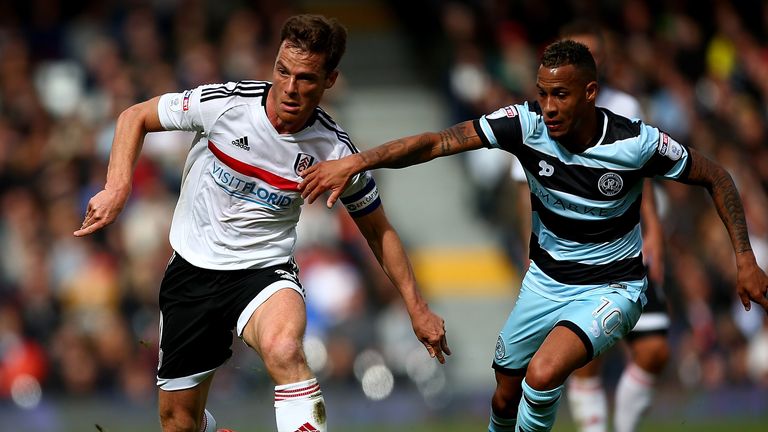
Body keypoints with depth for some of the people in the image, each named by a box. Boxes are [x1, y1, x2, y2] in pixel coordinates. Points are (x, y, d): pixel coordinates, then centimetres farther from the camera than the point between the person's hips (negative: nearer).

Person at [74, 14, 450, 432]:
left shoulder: (336, 151, -12)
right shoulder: (224, 102, -15)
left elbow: (378, 231, 4)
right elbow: (136, 116, 0)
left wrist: (417, 308, 3)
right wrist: (117, 189, -14)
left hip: (264, 270, -2)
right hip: (191, 270, 2)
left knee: (284, 350, -38)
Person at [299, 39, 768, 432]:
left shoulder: (636, 142, -24)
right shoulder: (527, 124, -19)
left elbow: (715, 177, -9)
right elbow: (438, 142, -24)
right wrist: (354, 162, -35)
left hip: (611, 288, -4)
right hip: (546, 280, 4)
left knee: (542, 374, -29)